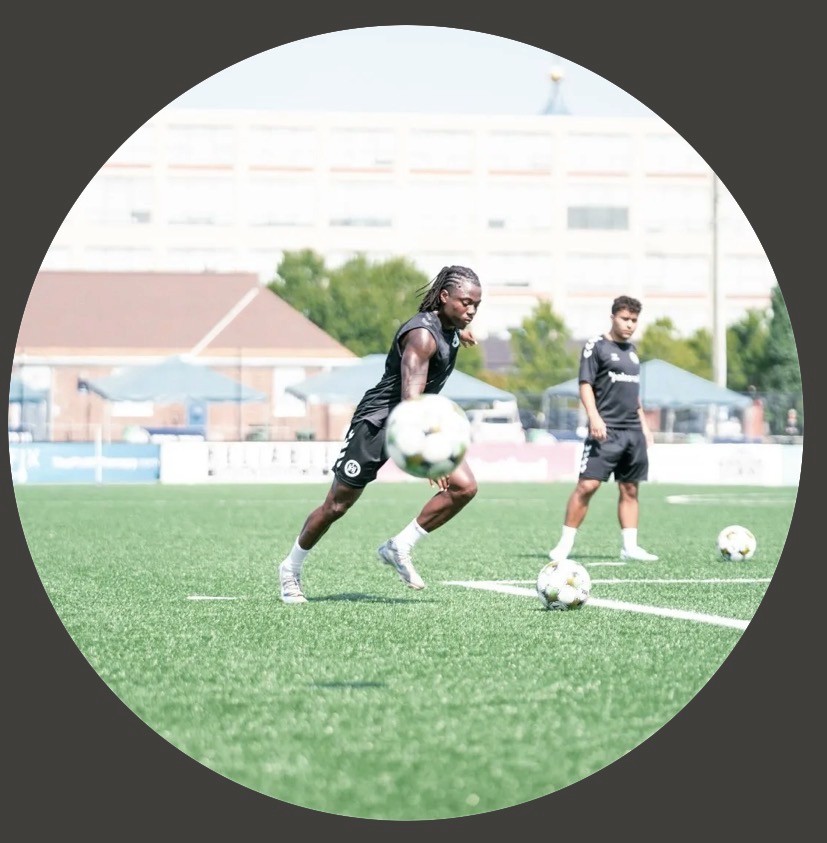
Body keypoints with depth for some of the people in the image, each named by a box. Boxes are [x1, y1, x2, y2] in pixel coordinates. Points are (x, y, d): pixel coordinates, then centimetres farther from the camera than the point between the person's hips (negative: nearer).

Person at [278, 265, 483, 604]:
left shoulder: (449, 325, -1)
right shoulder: (423, 335, -28)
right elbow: (410, 399, -38)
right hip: (377, 421, -8)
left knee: (464, 487, -12)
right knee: (337, 505, 2)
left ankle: (399, 548, -1)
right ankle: (290, 569, 24)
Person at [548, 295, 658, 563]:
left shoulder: (631, 350, 20)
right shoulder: (596, 347, -2)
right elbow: (585, 385, -8)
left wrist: (644, 425, 23)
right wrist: (594, 417, -20)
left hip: (633, 431, 7)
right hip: (606, 430, -7)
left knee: (630, 489, 6)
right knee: (587, 485, -13)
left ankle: (629, 546, 9)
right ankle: (565, 544, -8)